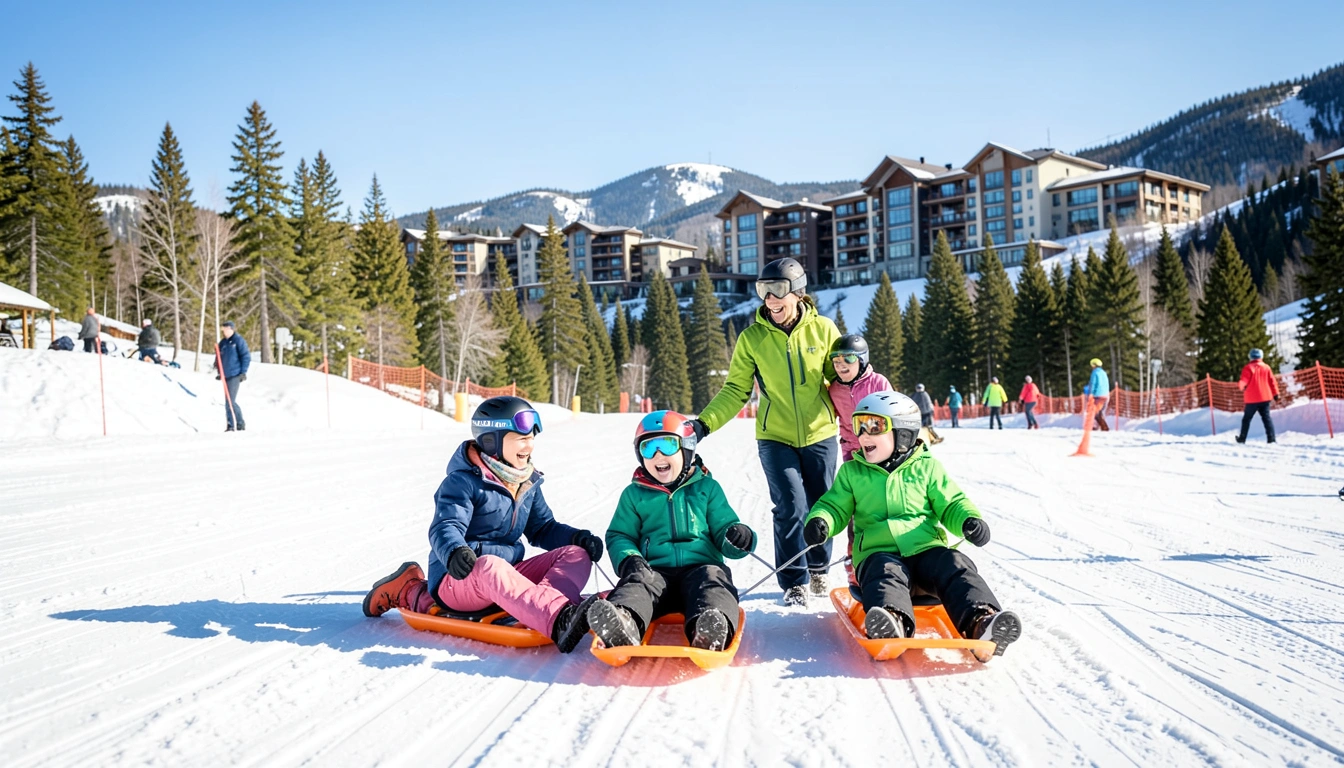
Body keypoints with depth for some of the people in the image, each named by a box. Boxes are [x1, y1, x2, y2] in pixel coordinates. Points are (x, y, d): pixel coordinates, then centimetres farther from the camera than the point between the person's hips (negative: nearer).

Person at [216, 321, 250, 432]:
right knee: (228, 402, 9)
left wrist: (243, 372, -13)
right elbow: (220, 358, 23)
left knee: (230, 401, -13)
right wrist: (219, 372, 16)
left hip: (235, 375, -7)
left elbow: (246, 356, -9)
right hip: (226, 376, 7)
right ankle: (231, 425, 16)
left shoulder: (238, 341, -6)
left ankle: (240, 423, -6)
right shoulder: (223, 343, 14)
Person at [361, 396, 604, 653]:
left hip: (506, 575, 8)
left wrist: (577, 537, 0)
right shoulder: (463, 482, -10)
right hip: (457, 580, -7)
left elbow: (542, 528, 20)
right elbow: (445, 528, -23)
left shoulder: (528, 483, 13)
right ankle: (562, 622, -63)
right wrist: (454, 552, -46)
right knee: (488, 566, -43)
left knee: (577, 555, -11)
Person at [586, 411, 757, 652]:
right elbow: (619, 535, 15)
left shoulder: (707, 487, 18)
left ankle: (709, 632, -64)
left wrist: (739, 538, -10)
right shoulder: (634, 494, 18)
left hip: (700, 567, 0)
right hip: (656, 570, 0)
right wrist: (628, 559, -9)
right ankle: (622, 624, -65)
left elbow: (722, 531, 16)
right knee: (638, 580, -32)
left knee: (714, 577, -33)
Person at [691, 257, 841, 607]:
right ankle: (794, 582, 6)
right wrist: (705, 422, -14)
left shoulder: (822, 329, -5)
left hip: (819, 435, 1)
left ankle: (818, 570, 35)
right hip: (775, 438, -1)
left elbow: (840, 377, 3)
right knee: (791, 508, -10)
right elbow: (736, 391, -2)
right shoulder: (752, 337, -5)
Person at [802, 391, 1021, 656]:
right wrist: (820, 521, -8)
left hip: (927, 548, 1)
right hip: (879, 552, -1)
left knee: (956, 568, -28)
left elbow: (951, 504, 13)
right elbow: (836, 505, 16)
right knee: (885, 574, -35)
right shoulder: (853, 472, 17)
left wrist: (969, 520, -10)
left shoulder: (927, 468, 14)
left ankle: (981, 620, -48)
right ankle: (893, 622, -65)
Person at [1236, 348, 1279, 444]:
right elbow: (1272, 381, 6)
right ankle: (1271, 438, -9)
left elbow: (1243, 380, -17)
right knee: (1266, 418, 4)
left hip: (1252, 399, -3)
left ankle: (1242, 438, 14)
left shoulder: (1248, 368, -7)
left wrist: (1240, 384, 3)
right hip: (1265, 397, 3)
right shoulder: (1266, 368, 5)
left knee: (1246, 418, 9)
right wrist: (1275, 393, 12)